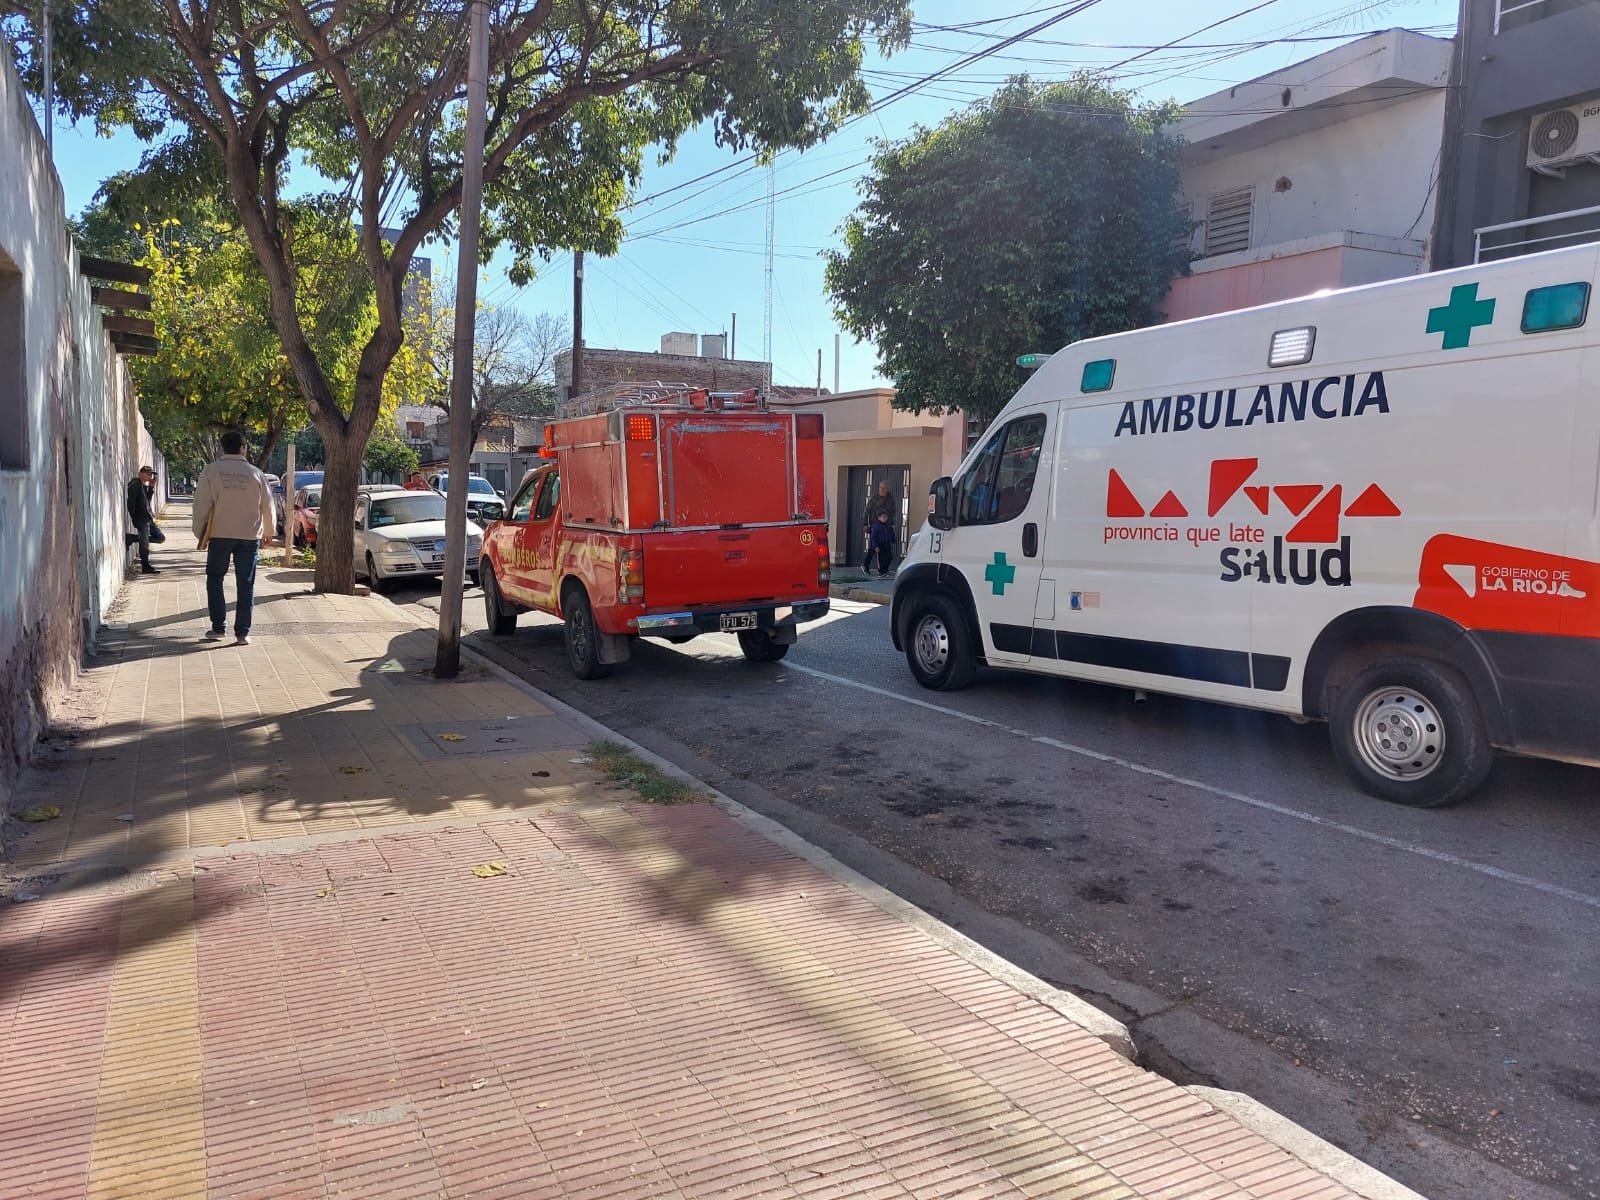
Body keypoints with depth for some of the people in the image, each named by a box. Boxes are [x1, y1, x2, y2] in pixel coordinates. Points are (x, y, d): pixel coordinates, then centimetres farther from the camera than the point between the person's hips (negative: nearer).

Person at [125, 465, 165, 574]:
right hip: (141, 519, -9)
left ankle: (131, 538, 17)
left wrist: (151, 487, 4)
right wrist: (134, 518, -17)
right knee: (144, 544, -4)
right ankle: (146, 568, 3)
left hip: (149, 518, 9)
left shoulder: (144, 485, 15)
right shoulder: (135, 485, -12)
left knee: (161, 537, 13)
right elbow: (130, 502, -16)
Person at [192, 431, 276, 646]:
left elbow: (202, 505, -5)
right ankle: (242, 632, 4)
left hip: (220, 534, -1)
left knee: (215, 579, 14)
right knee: (246, 584, 5)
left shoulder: (211, 471, -4)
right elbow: (267, 506, 5)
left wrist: (200, 532, 7)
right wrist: (268, 533, 19)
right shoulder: (255, 474, 0)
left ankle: (219, 627, 9)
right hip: (250, 536, 1)